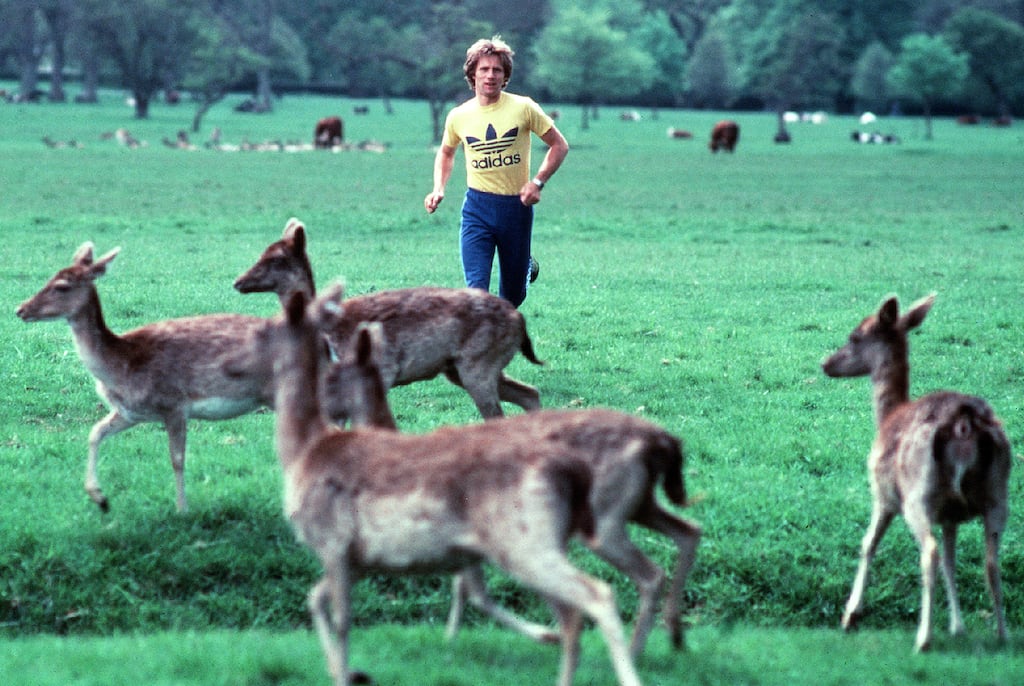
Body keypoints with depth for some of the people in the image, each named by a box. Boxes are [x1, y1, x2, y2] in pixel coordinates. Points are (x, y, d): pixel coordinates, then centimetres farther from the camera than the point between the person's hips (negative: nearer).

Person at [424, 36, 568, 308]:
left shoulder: (523, 108, -6)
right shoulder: (458, 116, 0)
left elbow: (559, 145, 1)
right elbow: (446, 153, 21)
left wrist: (538, 182, -12)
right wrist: (438, 189, 4)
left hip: (517, 207, 0)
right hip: (477, 208, 0)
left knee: (513, 295, 14)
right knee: (476, 289, -15)